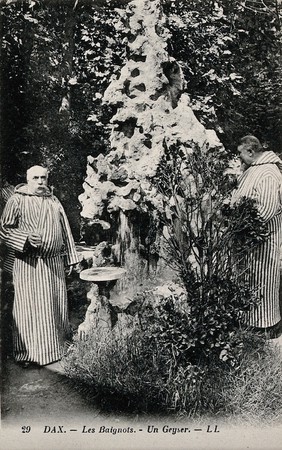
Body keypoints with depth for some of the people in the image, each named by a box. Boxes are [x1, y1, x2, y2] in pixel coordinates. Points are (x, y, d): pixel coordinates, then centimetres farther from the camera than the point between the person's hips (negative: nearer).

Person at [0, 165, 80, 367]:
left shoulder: (54, 201, 12)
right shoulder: (17, 200, -3)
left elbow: (65, 230, 15)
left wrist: (71, 257, 13)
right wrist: (26, 238, -21)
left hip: (55, 262, 5)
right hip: (29, 264, -5)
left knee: (57, 304, 12)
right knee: (30, 307, 0)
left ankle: (58, 344, 28)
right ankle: (28, 352, 13)